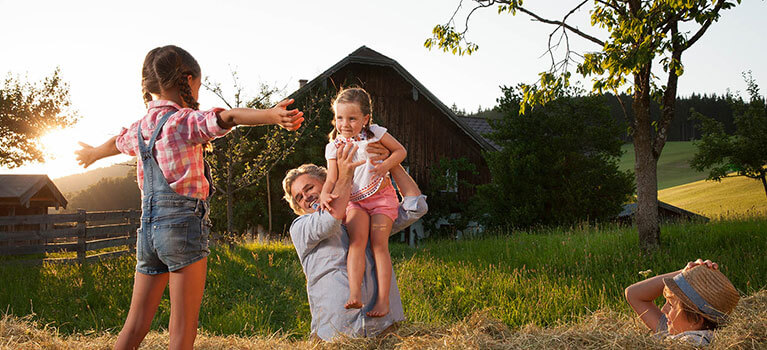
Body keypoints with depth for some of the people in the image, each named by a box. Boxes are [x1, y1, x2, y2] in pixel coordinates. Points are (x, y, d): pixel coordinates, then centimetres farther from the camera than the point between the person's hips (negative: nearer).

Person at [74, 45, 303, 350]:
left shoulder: (140, 127, 15)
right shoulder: (184, 120, -8)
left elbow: (118, 142, 37)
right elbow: (225, 117, -27)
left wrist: (93, 153, 60)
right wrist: (271, 115, -44)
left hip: (149, 228, 8)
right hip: (183, 223, -7)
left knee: (136, 324, 13)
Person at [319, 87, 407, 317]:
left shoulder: (374, 134, 0)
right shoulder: (334, 147, 3)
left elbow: (400, 151, 7)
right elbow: (332, 179, -2)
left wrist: (385, 166, -13)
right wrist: (325, 194, -24)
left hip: (381, 197, -1)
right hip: (354, 201, 1)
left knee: (379, 244, -13)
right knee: (357, 241, -21)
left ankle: (383, 300, -13)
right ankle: (354, 295, -30)